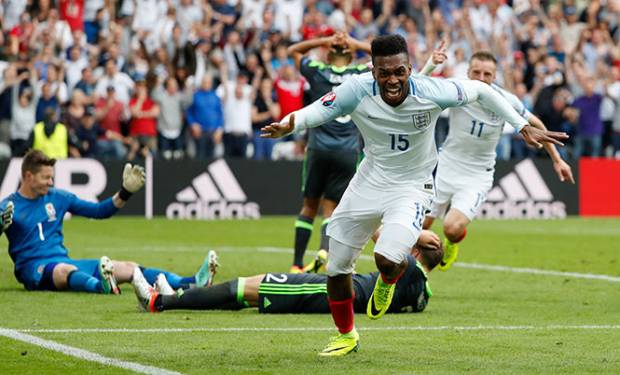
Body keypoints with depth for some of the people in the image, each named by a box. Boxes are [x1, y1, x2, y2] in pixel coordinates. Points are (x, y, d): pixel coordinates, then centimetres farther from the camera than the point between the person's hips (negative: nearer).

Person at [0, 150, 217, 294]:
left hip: (64, 261, 5)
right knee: (66, 270, -40)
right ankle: (101, 286, -72)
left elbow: (99, 211, 19)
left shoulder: (57, 198, 13)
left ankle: (191, 284, -25)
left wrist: (125, 193, 8)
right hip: (33, 267, -5)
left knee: (126, 268, -12)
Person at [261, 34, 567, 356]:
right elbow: (314, 112, -18)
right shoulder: (357, 91, -22)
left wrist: (523, 127, -4)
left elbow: (480, 91, -8)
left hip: (411, 188, -3)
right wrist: (287, 125, -41)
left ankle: (387, 281, 14)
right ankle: (346, 336, 36)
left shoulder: (431, 92, -24)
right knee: (337, 269, 8)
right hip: (369, 182, 3)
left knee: (388, 259, -27)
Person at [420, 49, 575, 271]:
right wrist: (431, 65, -43)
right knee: (421, 225, 3)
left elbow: (535, 124, 3)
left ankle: (453, 243, 18)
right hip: (446, 167, 2)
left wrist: (557, 160, 6)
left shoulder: (506, 101, -14)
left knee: (453, 228, -21)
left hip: (478, 176, -2)